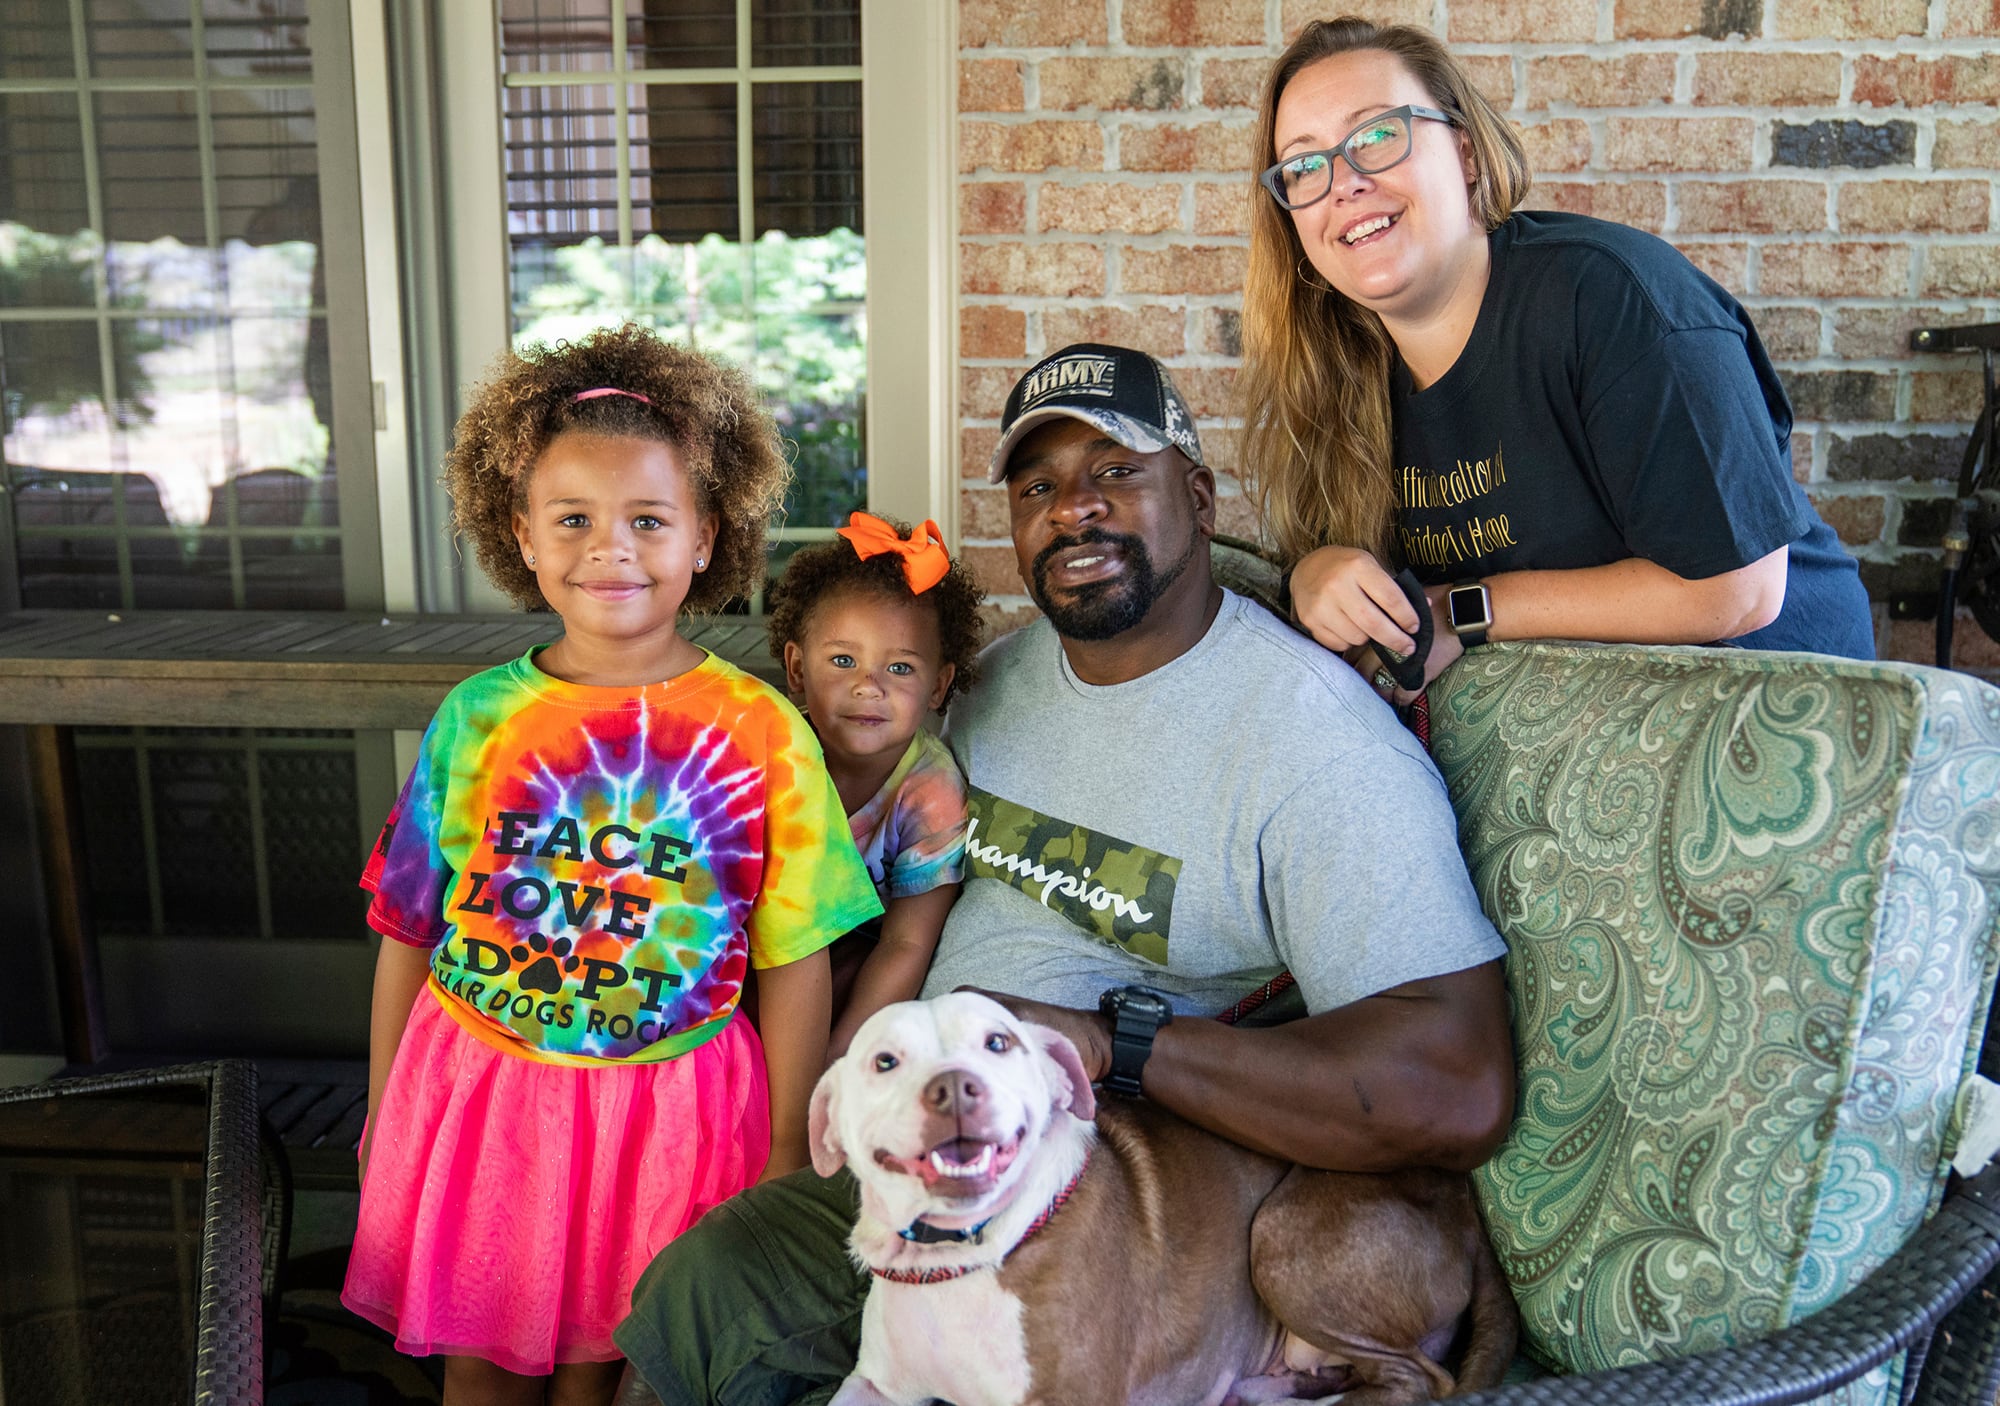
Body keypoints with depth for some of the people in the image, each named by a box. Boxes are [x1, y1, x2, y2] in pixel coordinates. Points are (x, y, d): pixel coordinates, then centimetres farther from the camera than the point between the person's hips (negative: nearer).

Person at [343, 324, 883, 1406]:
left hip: (671, 1105, -1)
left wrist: (786, 1151, -2)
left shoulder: (761, 735, -9)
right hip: (478, 1092, 2)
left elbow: (796, 962, -5)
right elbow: (408, 931, 4)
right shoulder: (477, 720, -5)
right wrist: (382, 1116, 9)